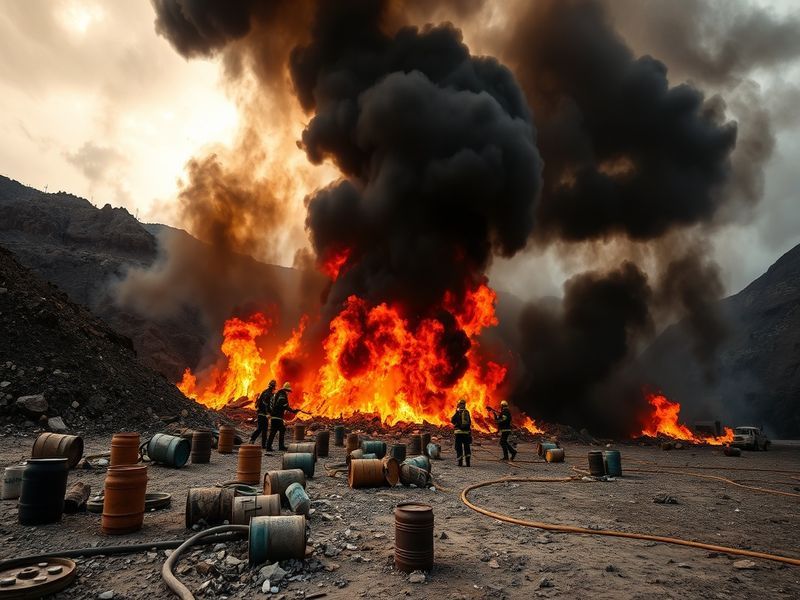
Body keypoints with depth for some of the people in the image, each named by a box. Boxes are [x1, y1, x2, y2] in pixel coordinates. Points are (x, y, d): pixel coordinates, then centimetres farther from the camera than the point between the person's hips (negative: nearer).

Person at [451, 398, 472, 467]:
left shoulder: (458, 412, -7)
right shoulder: (467, 412, 6)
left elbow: (452, 420, -5)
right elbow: (470, 422, 10)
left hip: (459, 431, -4)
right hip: (466, 432, 4)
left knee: (459, 447, 2)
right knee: (466, 446, 11)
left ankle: (460, 462, -2)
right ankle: (467, 462, 6)